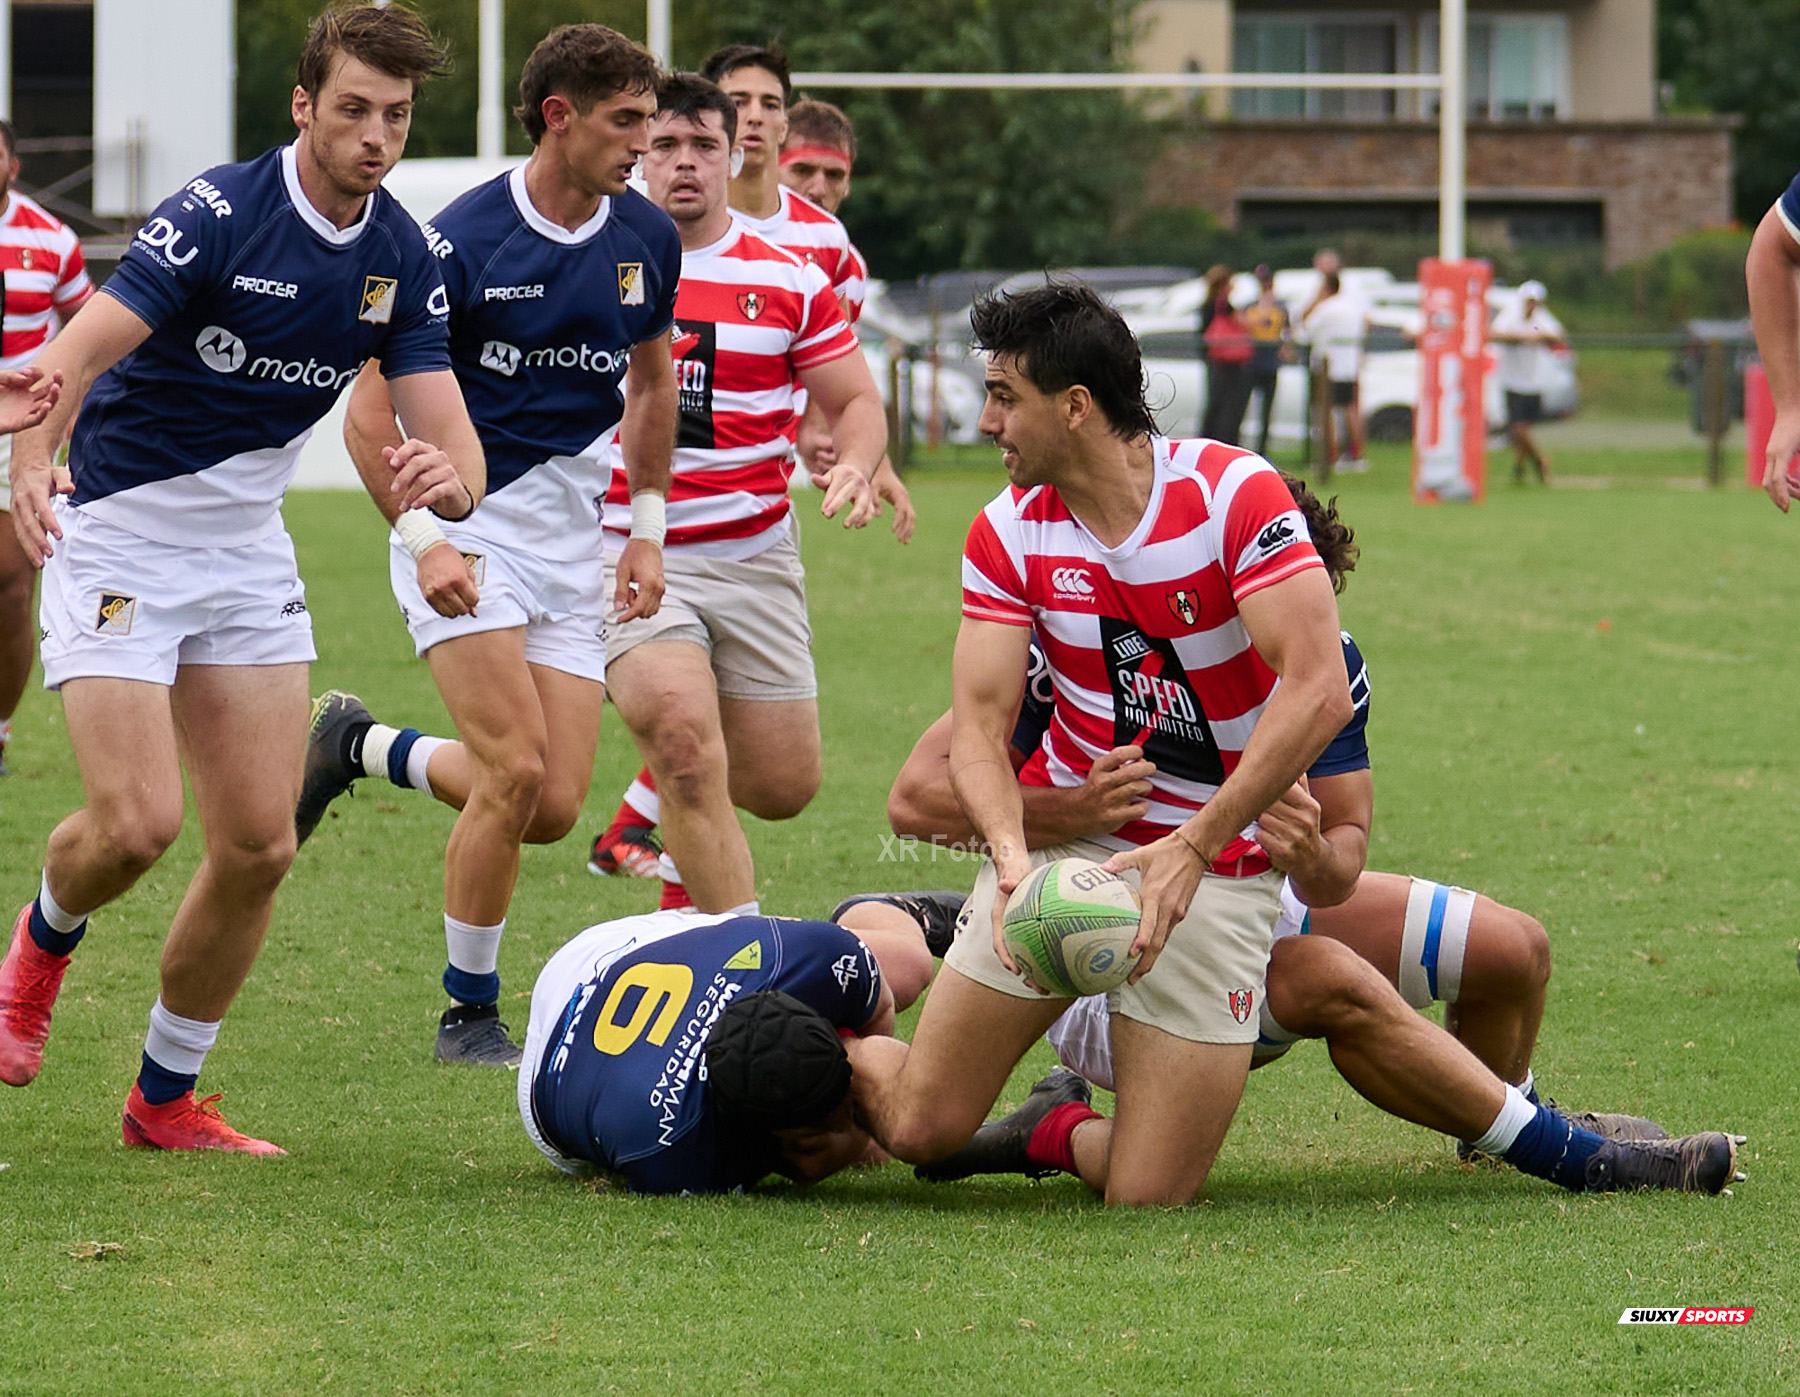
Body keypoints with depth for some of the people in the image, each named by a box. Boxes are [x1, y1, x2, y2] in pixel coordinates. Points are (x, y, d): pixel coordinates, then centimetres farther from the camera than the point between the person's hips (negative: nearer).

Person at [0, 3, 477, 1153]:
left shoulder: (405, 259, -2)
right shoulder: (218, 216, -20)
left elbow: (451, 439, -5)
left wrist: (448, 478, -30)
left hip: (248, 545, 6)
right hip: (117, 531, -6)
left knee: (260, 843, -1)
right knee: (139, 821, -17)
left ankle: (166, 1100, 15)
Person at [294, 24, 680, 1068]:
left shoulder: (648, 239, 2)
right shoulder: (462, 243, -14)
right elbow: (371, 412, -10)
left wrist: (648, 529, 13)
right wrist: (423, 541, -20)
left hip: (570, 539, 5)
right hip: (464, 522, -5)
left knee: (555, 810, -3)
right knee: (517, 770, -18)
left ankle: (362, 746, 24)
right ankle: (470, 1014, 0)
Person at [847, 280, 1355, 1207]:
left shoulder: (1234, 494, -15)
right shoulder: (1009, 532, -2)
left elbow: (1318, 690, -21)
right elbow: (979, 723, -6)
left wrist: (1191, 848, -25)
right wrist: (1010, 851, -26)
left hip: (1218, 867, -3)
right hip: (1065, 838, 3)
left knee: (1147, 1200, -7)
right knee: (920, 1128, -3)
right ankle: (835, 1056, 32)